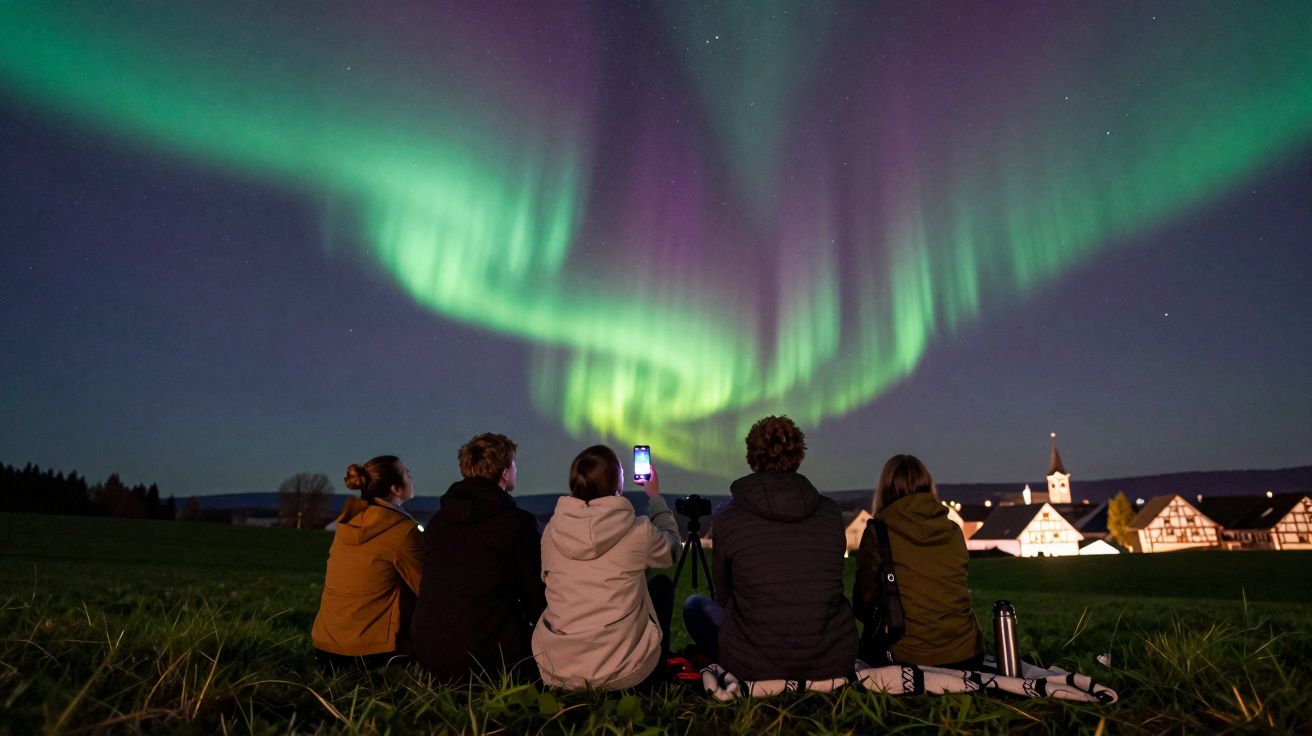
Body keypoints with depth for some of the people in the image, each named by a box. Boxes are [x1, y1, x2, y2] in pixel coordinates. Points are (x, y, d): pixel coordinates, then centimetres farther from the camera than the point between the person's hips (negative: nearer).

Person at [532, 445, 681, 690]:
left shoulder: (552, 530, -3)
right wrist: (655, 497, 23)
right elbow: (672, 549, 11)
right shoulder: (638, 530, -12)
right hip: (623, 673, -3)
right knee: (663, 584, 22)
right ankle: (658, 677, 32)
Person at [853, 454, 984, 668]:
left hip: (909, 658, -4)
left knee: (864, 645, 23)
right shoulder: (954, 531, 4)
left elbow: (863, 604, -1)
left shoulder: (877, 533, -8)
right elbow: (956, 596, 14)